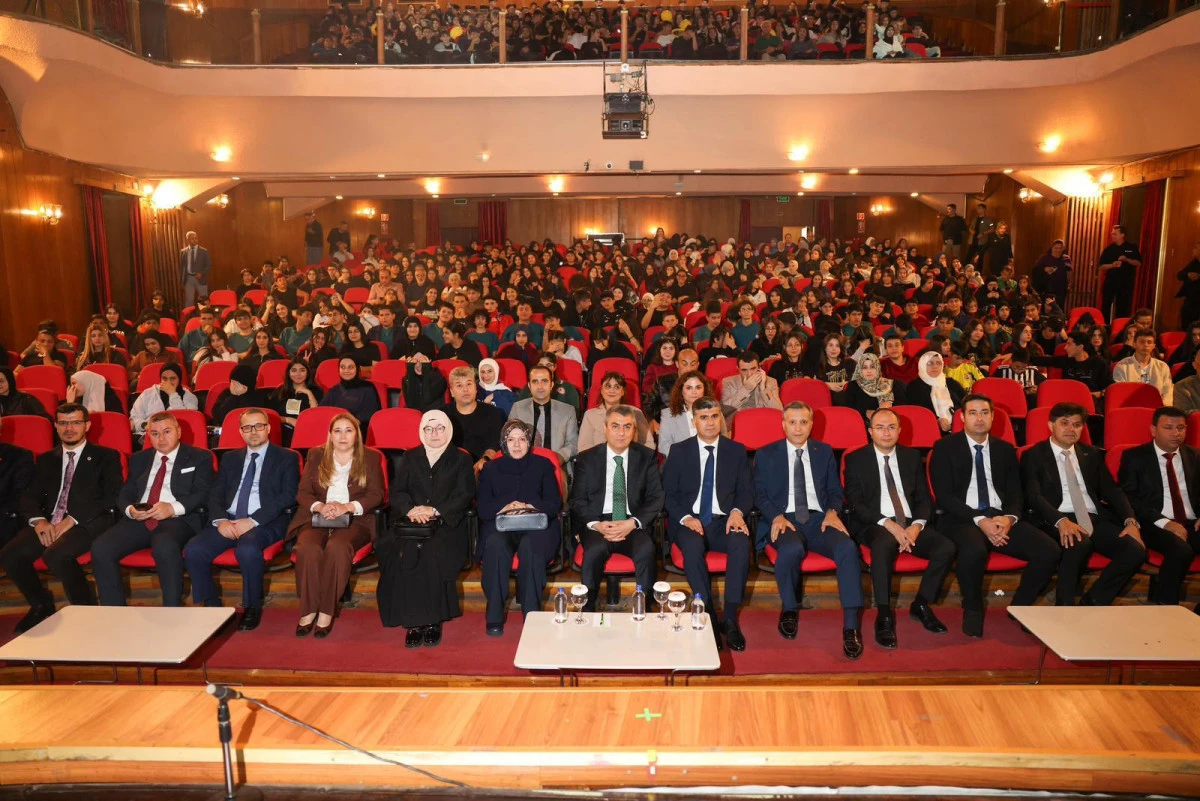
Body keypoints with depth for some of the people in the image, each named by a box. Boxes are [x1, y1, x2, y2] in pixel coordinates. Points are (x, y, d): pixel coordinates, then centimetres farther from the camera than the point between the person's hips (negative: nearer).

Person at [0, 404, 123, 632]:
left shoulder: (106, 457, 7)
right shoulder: (46, 459, 22)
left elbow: (112, 498, -4)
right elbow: (30, 497, 14)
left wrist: (73, 519, -15)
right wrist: (38, 520, -9)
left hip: (87, 522, -5)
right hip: (49, 522, 5)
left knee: (56, 555, -33)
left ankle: (85, 609, -10)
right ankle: (41, 604, 7)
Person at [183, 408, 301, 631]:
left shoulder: (286, 458, 7)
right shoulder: (230, 458, 22)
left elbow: (287, 497, -5)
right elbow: (215, 495, 15)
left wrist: (252, 521, -16)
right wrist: (220, 520, -7)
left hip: (266, 522, -4)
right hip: (228, 520, 5)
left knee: (248, 550, -35)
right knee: (193, 550, -21)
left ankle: (252, 607, -11)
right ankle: (211, 605, 0)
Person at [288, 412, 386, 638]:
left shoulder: (370, 458, 11)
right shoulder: (316, 455, 16)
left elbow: (376, 495, 2)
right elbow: (302, 493, 9)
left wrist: (348, 507, -15)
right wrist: (320, 507, -13)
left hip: (354, 520, -2)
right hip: (317, 517, 2)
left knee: (337, 547, -35)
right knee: (308, 549, -32)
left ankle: (327, 611, -26)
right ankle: (308, 610, -20)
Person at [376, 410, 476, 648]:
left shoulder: (461, 459, 12)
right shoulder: (409, 458, 20)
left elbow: (465, 496, 0)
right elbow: (396, 492, 9)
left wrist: (435, 510, -14)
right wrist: (410, 509, -12)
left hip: (447, 524, -2)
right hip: (411, 524, 2)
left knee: (434, 553, -32)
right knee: (402, 553, -29)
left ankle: (433, 620, -19)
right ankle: (413, 621, -21)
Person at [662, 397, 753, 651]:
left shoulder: (737, 451, 10)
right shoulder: (679, 452, 6)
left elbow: (746, 491, 8)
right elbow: (668, 493, 4)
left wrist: (737, 511, -14)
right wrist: (685, 517, -15)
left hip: (724, 521, 1)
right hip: (690, 521, -1)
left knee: (742, 544, -33)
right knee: (692, 546, -36)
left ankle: (730, 618, -24)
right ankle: (709, 617, -25)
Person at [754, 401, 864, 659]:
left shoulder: (824, 452, 18)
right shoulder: (766, 454, 11)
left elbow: (835, 490, 15)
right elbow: (760, 495, 5)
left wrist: (832, 512, -7)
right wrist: (777, 516, -14)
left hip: (819, 519, 2)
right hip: (785, 520, -2)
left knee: (847, 547, -30)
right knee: (792, 549, -37)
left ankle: (851, 626, -26)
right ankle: (789, 609, -8)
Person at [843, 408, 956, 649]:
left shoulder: (912, 456, 15)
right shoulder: (856, 459, 3)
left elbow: (924, 498, 11)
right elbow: (855, 503, -5)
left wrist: (917, 525, -10)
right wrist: (888, 524, -19)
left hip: (911, 524, 4)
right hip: (874, 524, -4)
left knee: (946, 548, -23)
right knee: (883, 544, -38)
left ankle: (921, 604, 1)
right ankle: (884, 616, -26)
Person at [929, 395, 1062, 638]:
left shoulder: (1005, 449, 15)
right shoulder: (945, 448, 1)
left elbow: (1015, 494, 12)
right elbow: (944, 496, -7)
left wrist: (1009, 518, -11)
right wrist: (980, 520, -18)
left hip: (1001, 517, 5)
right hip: (963, 519, -4)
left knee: (1050, 551, -19)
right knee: (974, 550, -38)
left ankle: (1020, 606, 7)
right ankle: (972, 610, -7)